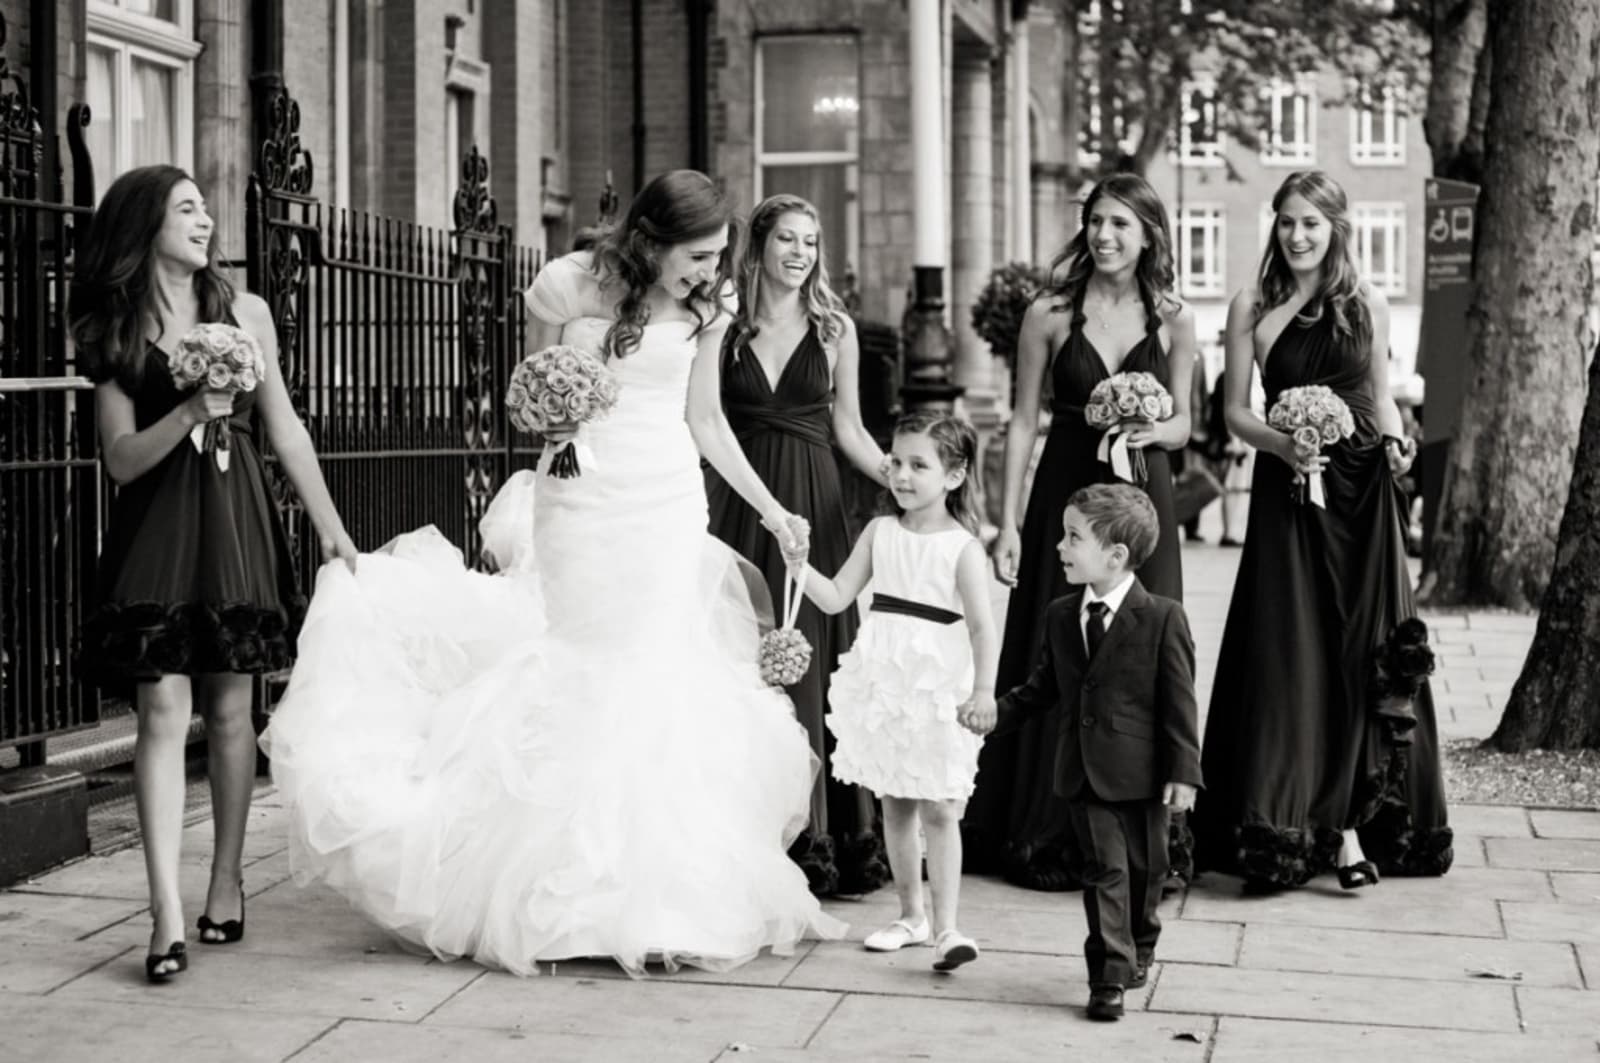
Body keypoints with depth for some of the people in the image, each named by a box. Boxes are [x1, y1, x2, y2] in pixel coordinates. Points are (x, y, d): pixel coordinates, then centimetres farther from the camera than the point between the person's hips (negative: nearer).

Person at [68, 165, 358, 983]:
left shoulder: (244, 312, 8)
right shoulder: (116, 333, 2)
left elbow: (285, 429, 12)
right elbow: (122, 458, -3)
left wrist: (331, 527, 11)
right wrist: (190, 411, -19)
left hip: (238, 523, 2)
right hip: (155, 531, -2)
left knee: (230, 708, 5)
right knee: (163, 709, -9)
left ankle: (227, 882, 20)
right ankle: (167, 912, -11)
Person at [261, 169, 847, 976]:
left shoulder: (703, 306, 0)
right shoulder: (568, 286, -7)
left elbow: (706, 422, 10)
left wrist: (771, 509, 9)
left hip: (668, 509, 2)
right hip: (579, 508, -2)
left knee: (661, 682, -1)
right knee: (578, 677, 1)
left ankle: (659, 892, 7)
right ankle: (568, 892, 10)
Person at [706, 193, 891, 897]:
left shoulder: (834, 328, 6)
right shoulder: (723, 325, 4)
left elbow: (847, 429, 9)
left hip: (812, 503, 0)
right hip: (739, 501, 0)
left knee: (810, 653, 1)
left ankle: (818, 833, 8)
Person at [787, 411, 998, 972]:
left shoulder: (963, 547, -7)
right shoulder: (880, 532, 6)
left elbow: (982, 626, -12)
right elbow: (836, 598, 6)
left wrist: (984, 689, -22)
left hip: (938, 688, -5)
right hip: (883, 685, 5)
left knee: (938, 810, -5)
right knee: (894, 805, 13)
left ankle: (946, 926, -5)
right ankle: (911, 915, 25)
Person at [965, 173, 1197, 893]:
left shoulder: (1173, 321, 3)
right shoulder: (1050, 313, 0)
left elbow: (1181, 423, 9)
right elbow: (1023, 421, 1)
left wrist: (1152, 430, -15)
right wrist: (1008, 522, -3)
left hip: (1142, 499, 1)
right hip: (1065, 494, -1)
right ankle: (1050, 837, 15)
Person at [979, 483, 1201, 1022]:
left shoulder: (1162, 618, -9)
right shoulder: (1060, 616, 5)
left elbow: (1179, 701, -9)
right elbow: (1043, 687, 14)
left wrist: (1183, 773, -11)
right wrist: (994, 711, 4)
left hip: (1142, 773, -3)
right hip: (1085, 772, 3)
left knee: (1144, 868, 12)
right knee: (1104, 870, -1)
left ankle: (1138, 951, 35)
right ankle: (1109, 977, 1)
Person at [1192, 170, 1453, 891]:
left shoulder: (1369, 306, 6)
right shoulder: (1252, 308, 2)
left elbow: (1382, 396, 14)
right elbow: (1236, 411, 2)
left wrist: (1394, 441, -6)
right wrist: (1281, 445, -16)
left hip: (1363, 490, 2)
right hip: (1286, 489, -1)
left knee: (1362, 656, 1)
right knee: (1287, 660, -3)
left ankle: (1348, 824, 8)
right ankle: (1280, 832, 2)